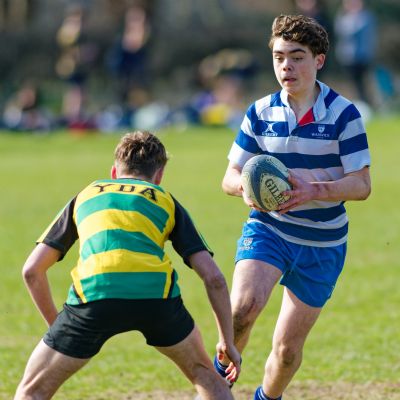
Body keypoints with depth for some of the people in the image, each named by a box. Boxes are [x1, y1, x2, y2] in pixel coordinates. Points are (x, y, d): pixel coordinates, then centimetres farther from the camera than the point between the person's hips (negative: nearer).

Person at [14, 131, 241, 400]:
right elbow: (213, 277, 19)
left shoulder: (86, 196, 31)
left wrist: (56, 325, 38)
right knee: (204, 374, 28)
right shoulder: (166, 201, 28)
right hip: (155, 292, 0)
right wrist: (228, 342, 28)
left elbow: (32, 270, 28)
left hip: (93, 294, 0)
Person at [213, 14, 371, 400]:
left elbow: (361, 184, -13)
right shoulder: (260, 113, -1)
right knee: (243, 307, -28)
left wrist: (313, 190, -31)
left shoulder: (343, 114, -9)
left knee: (287, 348, 4)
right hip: (267, 229, 1)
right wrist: (247, 186, -22)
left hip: (322, 244, -1)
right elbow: (230, 177, 3)